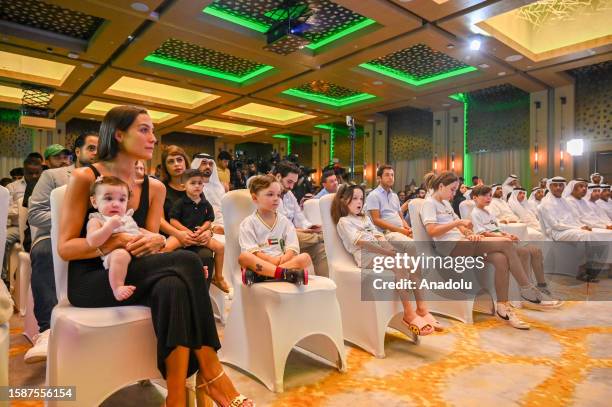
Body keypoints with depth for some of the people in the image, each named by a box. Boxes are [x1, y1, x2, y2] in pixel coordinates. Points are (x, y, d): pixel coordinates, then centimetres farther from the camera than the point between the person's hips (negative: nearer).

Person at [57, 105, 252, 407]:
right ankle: (211, 372, -26)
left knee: (171, 286, -34)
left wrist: (156, 242, -21)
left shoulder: (154, 188, 8)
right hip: (90, 280, -4)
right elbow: (65, 247, -9)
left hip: (132, 277, 4)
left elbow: (152, 241, 4)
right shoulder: (84, 178, -5)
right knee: (186, 261, -31)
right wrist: (118, 242, -25)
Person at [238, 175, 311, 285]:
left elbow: (292, 248, 3)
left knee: (305, 257, -22)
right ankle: (286, 273, -42)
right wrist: (271, 259, -21)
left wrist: (283, 259, -17)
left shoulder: (284, 221, 14)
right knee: (244, 257, -32)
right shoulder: (248, 223, 5)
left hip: (282, 261, 3)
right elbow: (251, 251, -7)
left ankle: (257, 275, -35)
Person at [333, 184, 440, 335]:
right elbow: (360, 242, -11)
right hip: (366, 256, -7)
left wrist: (391, 249, -7)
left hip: (380, 251, 7)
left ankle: (421, 308, -17)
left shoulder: (365, 218, 28)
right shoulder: (344, 221, 3)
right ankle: (409, 313, -26)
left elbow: (379, 236, 15)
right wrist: (387, 252, -19)